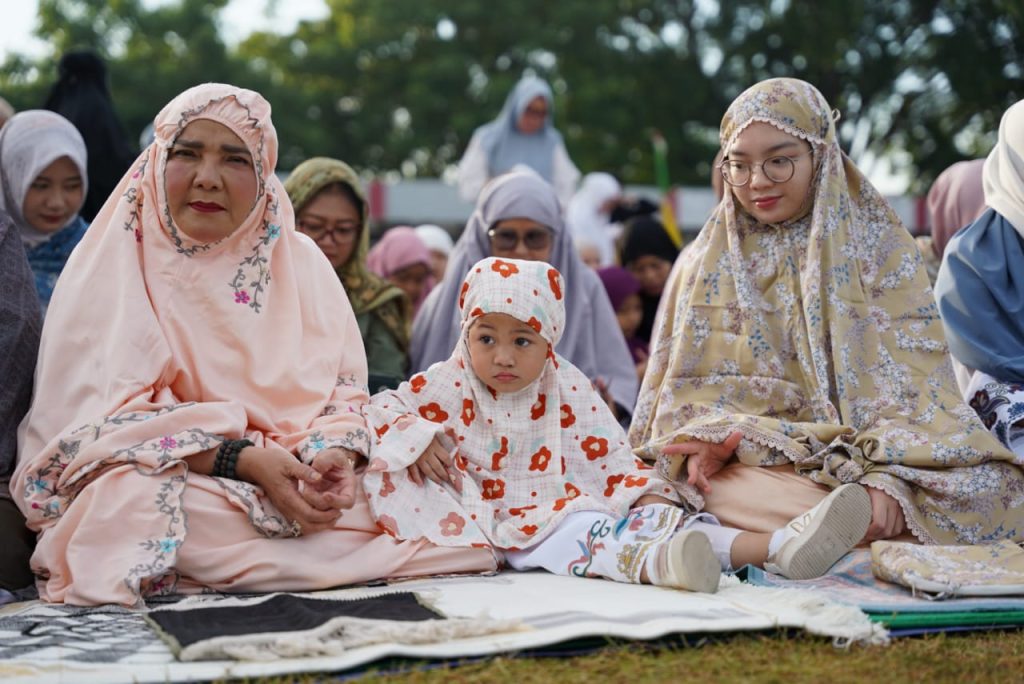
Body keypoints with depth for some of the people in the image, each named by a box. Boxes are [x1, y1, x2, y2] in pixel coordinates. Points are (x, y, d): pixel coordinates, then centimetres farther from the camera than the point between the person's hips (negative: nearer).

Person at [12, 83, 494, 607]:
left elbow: (344, 390, 7)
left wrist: (336, 453, -17)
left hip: (301, 480, 1)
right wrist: (243, 460, -23)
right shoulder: (113, 265, 0)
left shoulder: (301, 262, 11)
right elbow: (107, 419, -11)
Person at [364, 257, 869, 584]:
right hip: (511, 527, -4)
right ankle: (658, 563, -70)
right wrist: (417, 437, -17)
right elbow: (379, 410, 2)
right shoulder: (448, 386, 1)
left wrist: (647, 493, -8)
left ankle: (783, 548, -40)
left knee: (658, 518, -21)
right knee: (581, 535, -37)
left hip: (575, 503, 4)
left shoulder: (568, 390, 7)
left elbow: (610, 455, 7)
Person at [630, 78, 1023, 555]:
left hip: (868, 455, 1)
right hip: (750, 459, 0)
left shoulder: (877, 245, 7)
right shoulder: (711, 261, 12)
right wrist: (704, 440, -17)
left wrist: (888, 474, -21)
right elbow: (695, 382, 7)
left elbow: (909, 376, -3)